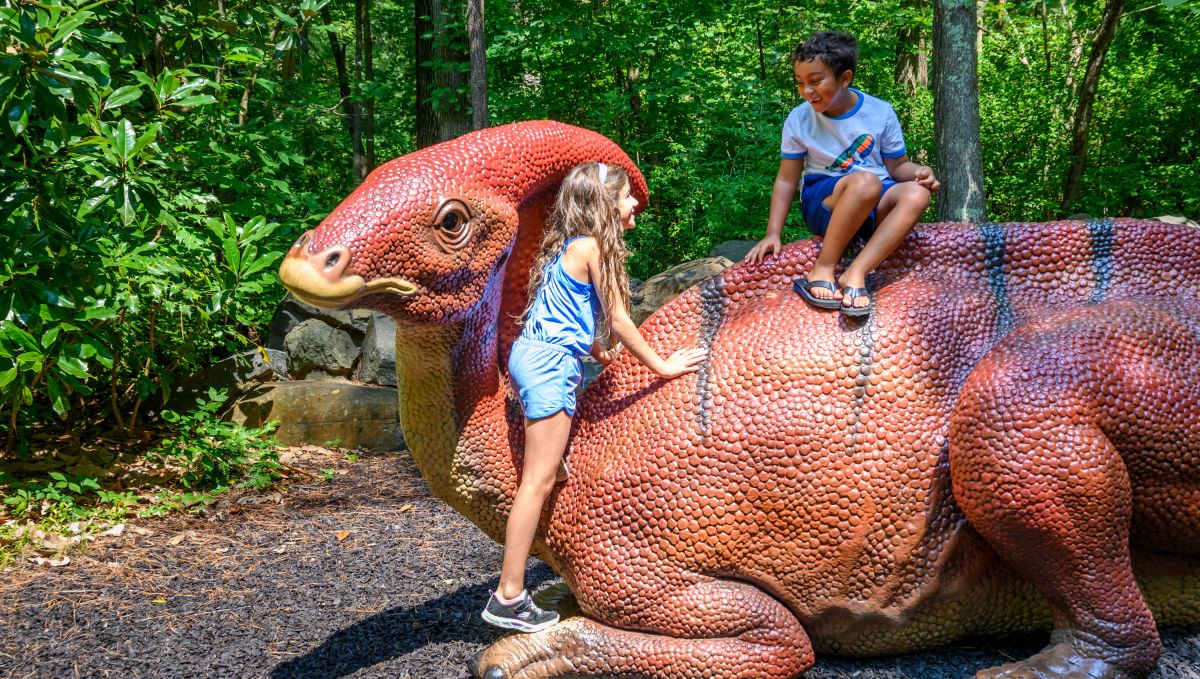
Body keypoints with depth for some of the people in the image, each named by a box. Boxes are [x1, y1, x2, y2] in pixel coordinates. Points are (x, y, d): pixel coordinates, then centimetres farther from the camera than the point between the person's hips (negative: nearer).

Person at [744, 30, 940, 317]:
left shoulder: (881, 113, -1)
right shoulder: (798, 120, -3)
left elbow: (897, 166, 6)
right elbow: (786, 180, 1)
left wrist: (919, 172, -17)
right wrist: (773, 233, -6)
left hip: (875, 207, 3)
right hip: (823, 204, -3)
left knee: (916, 193, -31)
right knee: (865, 182, -36)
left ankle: (856, 272, -37)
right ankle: (823, 269, -28)